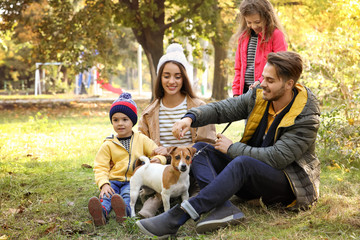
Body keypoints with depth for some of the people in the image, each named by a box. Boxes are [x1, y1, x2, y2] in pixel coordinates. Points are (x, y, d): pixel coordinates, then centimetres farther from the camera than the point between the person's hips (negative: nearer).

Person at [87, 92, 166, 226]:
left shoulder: (142, 140, 13)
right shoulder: (108, 145, 13)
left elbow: (159, 153, 12)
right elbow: (100, 167, 6)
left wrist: (158, 159, -16)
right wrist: (104, 184, -15)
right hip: (113, 180, 1)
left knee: (128, 194, -35)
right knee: (106, 195, -32)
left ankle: (125, 210, -67)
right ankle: (101, 213, -62)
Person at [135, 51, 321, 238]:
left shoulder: (306, 117, -19)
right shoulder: (259, 95, -1)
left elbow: (276, 158, -25)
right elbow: (221, 109, -1)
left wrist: (232, 148, -17)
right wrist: (191, 118, -22)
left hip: (289, 185, -7)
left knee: (243, 163, -37)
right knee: (200, 150, -8)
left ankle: (176, 217, -44)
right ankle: (225, 208, -36)